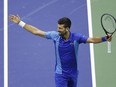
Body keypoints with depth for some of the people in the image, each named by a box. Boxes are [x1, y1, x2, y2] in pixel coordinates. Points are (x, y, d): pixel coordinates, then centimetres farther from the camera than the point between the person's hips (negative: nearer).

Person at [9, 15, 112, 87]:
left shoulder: (76, 37, -14)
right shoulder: (55, 35, -12)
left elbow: (92, 40, -20)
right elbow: (36, 31, -6)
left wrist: (104, 38, -38)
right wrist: (20, 22, -5)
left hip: (73, 73, 1)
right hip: (60, 74, -1)